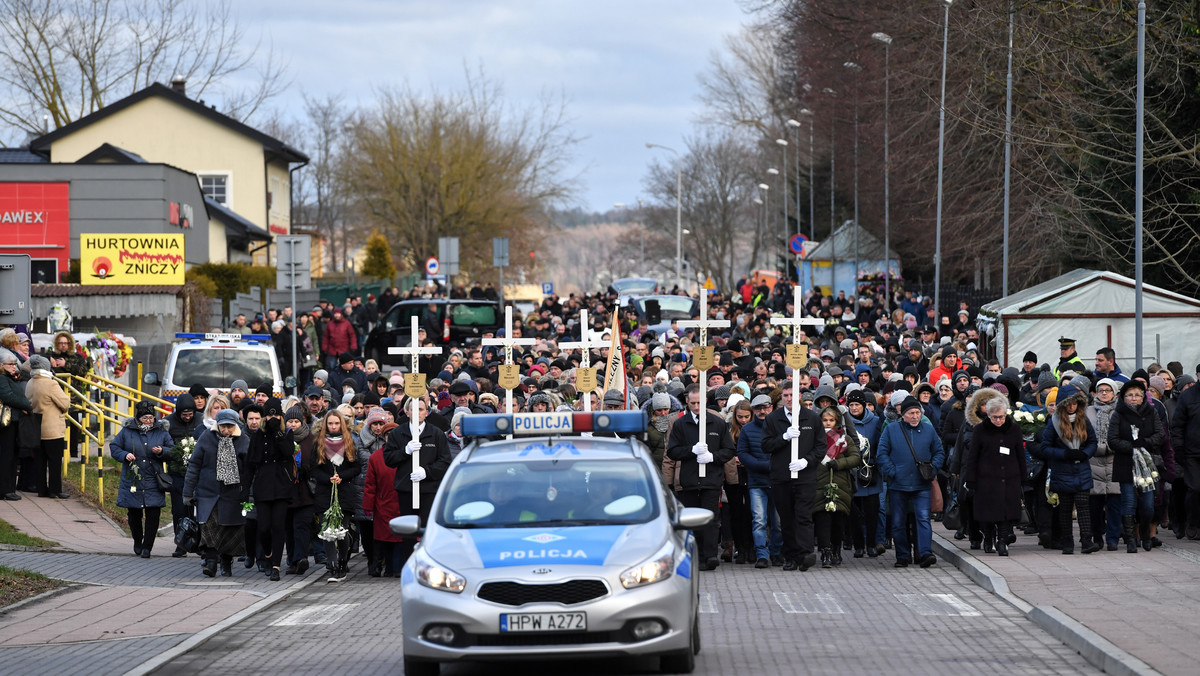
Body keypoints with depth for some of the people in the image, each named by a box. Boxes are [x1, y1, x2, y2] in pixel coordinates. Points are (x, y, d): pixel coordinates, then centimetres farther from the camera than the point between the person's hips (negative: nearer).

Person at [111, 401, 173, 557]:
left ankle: (147, 547, 3)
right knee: (134, 514, 7)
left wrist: (161, 452, -12)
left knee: (153, 514, -6)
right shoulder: (127, 431, 1)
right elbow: (114, 447, 8)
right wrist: (124, 455, -11)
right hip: (132, 481, 0)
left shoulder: (161, 432, 4)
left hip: (153, 482, 0)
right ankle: (137, 542, 30)